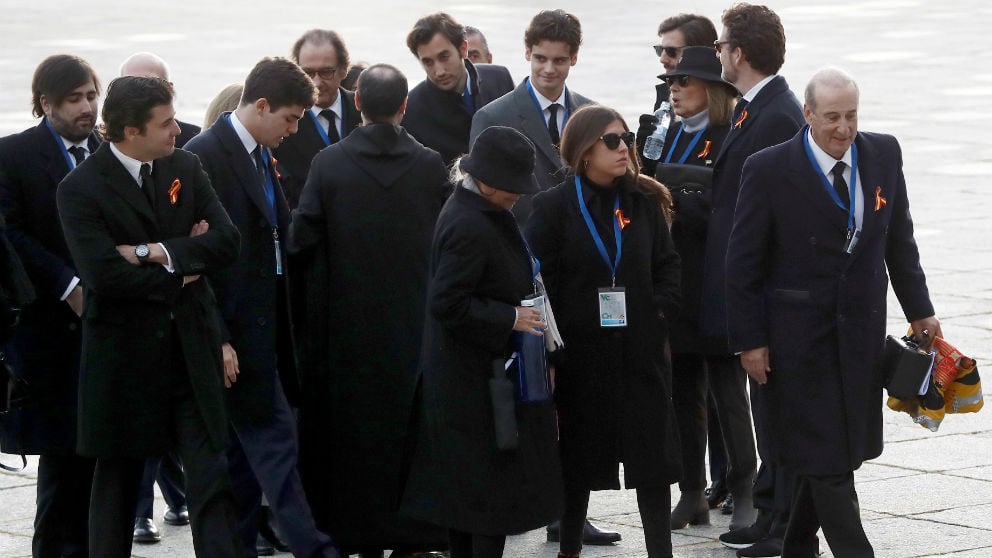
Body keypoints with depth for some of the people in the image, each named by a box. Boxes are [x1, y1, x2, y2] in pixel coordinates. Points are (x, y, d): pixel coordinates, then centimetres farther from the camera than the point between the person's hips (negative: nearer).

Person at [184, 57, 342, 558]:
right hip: (233, 329, -9)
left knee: (245, 452, 11)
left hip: (262, 326, 9)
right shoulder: (204, 156, -13)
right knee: (274, 440, -9)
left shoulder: (263, 157, 14)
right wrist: (217, 338, -20)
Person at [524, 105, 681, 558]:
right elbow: (540, 282, -7)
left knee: (653, 459, 1)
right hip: (580, 353, -2)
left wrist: (662, 308, -3)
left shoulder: (643, 201, 5)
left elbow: (667, 262, 13)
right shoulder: (554, 207, -5)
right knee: (578, 461, 9)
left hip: (640, 350, 2)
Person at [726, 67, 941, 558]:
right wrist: (750, 341, -7)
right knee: (824, 453, -6)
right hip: (798, 335, -4)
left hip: (861, 332, 4)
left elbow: (899, 240, 13)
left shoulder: (883, 155, 3)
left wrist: (918, 310, 12)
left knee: (838, 452, 9)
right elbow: (744, 263, -6)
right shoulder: (769, 170, -10)